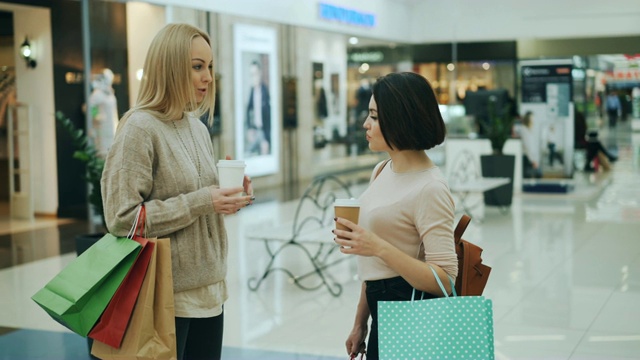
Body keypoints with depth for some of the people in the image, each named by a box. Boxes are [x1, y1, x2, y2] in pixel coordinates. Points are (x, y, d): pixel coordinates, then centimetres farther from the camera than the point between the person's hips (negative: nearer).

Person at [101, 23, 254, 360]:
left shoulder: (198, 128, 10)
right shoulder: (139, 128, -13)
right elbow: (121, 218, -18)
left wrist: (226, 198, -1)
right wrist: (199, 202, -21)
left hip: (209, 288, 7)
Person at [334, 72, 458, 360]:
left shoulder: (429, 188, -18)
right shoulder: (382, 171, 8)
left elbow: (445, 280, -22)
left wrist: (380, 248, -29)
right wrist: (360, 322, 16)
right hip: (382, 313, 8)